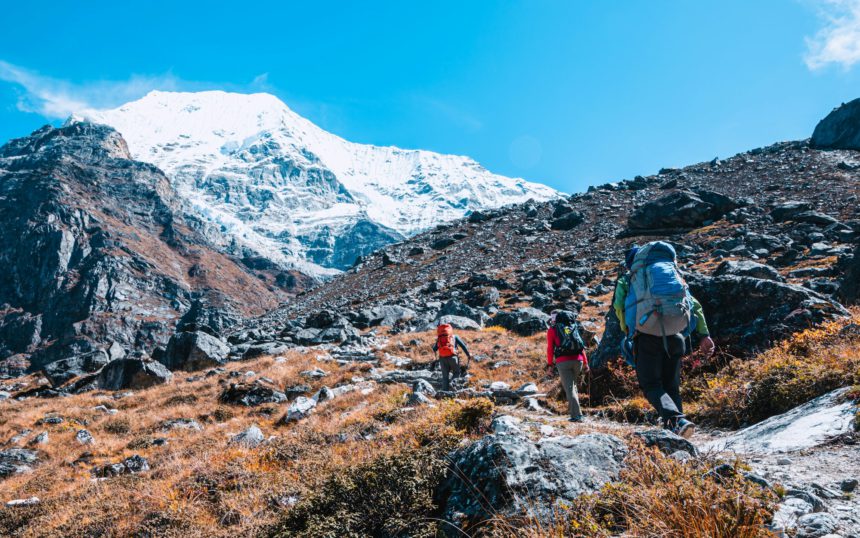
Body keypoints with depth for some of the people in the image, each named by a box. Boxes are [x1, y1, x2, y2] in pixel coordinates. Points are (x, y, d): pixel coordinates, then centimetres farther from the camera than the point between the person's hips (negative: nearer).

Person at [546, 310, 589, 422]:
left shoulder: (552, 330, 10)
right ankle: (572, 409, 24)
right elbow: (581, 346, 16)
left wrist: (549, 365, 4)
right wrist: (585, 362, 17)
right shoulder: (573, 327, 20)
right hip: (578, 360, 4)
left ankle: (577, 415, -11)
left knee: (569, 388, -4)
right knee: (572, 384, 24)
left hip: (563, 362, -4)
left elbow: (550, 348, 2)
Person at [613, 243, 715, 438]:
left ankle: (676, 420, -24)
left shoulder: (627, 278, 18)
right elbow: (695, 305, 17)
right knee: (671, 386, 14)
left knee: (651, 385, 1)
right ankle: (675, 430, 1)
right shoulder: (675, 273, 28)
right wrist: (704, 334, 11)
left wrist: (628, 331, 15)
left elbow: (618, 305, 0)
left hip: (648, 334, -3)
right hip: (675, 335, 4)